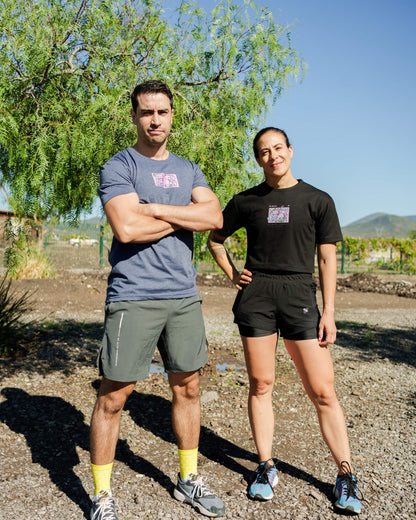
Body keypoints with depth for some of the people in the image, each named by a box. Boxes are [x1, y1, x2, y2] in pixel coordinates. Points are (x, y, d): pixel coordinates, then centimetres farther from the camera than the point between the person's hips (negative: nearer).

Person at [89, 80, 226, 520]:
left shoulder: (187, 170, 15)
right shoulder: (118, 167, -3)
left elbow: (215, 216, -1)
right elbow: (127, 228, -18)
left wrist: (153, 208, -10)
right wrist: (184, 217, -5)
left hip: (184, 295, 6)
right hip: (133, 298, -5)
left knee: (187, 389, 13)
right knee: (113, 396, 2)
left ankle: (188, 480, 32)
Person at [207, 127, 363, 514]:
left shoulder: (317, 200, 5)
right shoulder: (246, 202, 9)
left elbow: (327, 259, 5)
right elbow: (215, 239, 22)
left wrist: (329, 312, -1)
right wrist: (231, 273, 8)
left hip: (300, 296, -1)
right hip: (255, 296, 2)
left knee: (323, 391, 0)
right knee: (260, 385, 7)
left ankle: (345, 475, 16)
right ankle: (266, 467, 23)